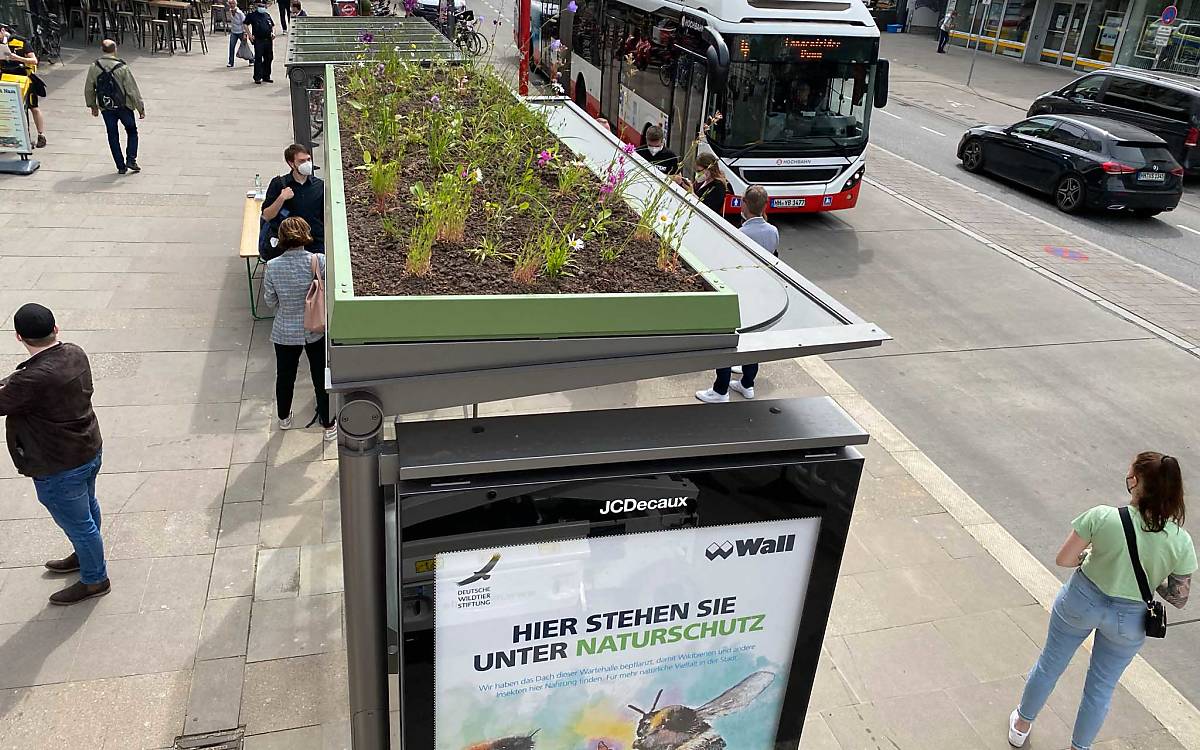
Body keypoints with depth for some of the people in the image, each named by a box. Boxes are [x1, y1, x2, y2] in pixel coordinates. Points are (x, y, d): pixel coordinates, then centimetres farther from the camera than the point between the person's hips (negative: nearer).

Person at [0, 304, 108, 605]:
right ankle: (86, 555, 53)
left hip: (59, 468, -8)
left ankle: (95, 580, 33)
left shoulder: (35, 379, -35)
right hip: (90, 450, 8)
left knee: (78, 524, 13)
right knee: (87, 508, 29)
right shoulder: (75, 354, -9)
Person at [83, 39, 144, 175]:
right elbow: (133, 90, -12)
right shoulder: (122, 68, -16)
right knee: (132, 132, 17)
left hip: (105, 108, 3)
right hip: (123, 106, -3)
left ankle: (121, 166, 12)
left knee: (113, 136, 11)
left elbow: (89, 89, 4)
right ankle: (131, 160, 4)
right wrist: (141, 109, -3)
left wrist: (93, 105, 19)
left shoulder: (94, 68, -5)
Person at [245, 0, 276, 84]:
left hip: (268, 40, 5)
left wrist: (273, 33, 7)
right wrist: (250, 35, -3)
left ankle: (266, 76, 21)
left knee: (269, 58, 9)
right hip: (258, 40, -5)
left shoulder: (268, 15, 16)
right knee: (258, 59, -5)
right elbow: (246, 24, 4)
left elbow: (273, 25, 25)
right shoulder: (252, 16, 2)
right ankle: (257, 78, -1)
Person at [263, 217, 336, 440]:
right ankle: (328, 426, 28)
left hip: (285, 333, 1)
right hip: (316, 331, -1)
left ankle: (284, 418, 45)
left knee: (285, 376, 23)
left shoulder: (272, 267, -15)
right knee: (321, 378, 15)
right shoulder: (319, 261, -19)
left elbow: (270, 301, -4)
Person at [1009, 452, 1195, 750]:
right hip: (1129, 619, 1)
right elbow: (1180, 598, -8)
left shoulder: (1102, 517, -25)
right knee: (1101, 687, 23)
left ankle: (1021, 725, 43)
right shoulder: (1181, 542, -18)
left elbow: (1063, 559, -16)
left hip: (1081, 601, -1)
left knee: (1050, 664, 23)